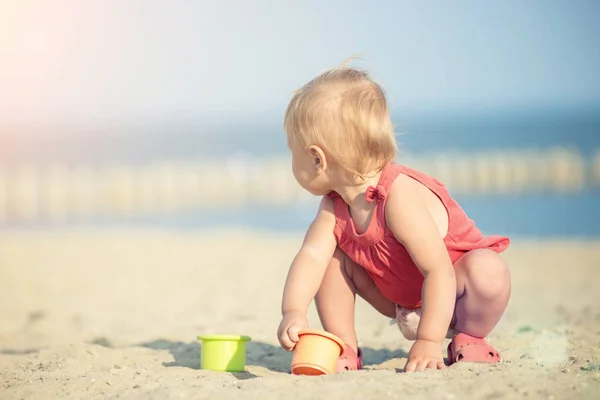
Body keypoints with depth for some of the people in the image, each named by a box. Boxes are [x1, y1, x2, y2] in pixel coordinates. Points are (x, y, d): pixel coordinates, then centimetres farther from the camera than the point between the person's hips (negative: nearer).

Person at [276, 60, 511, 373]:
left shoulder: (401, 198, -37)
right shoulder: (335, 204, -12)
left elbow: (439, 270, -38)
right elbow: (311, 255, -22)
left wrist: (429, 341, -38)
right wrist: (293, 312, -41)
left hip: (447, 291, -6)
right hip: (398, 297, 6)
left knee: (488, 272, -37)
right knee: (333, 258, -11)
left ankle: (469, 339, -10)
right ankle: (344, 349, -3)